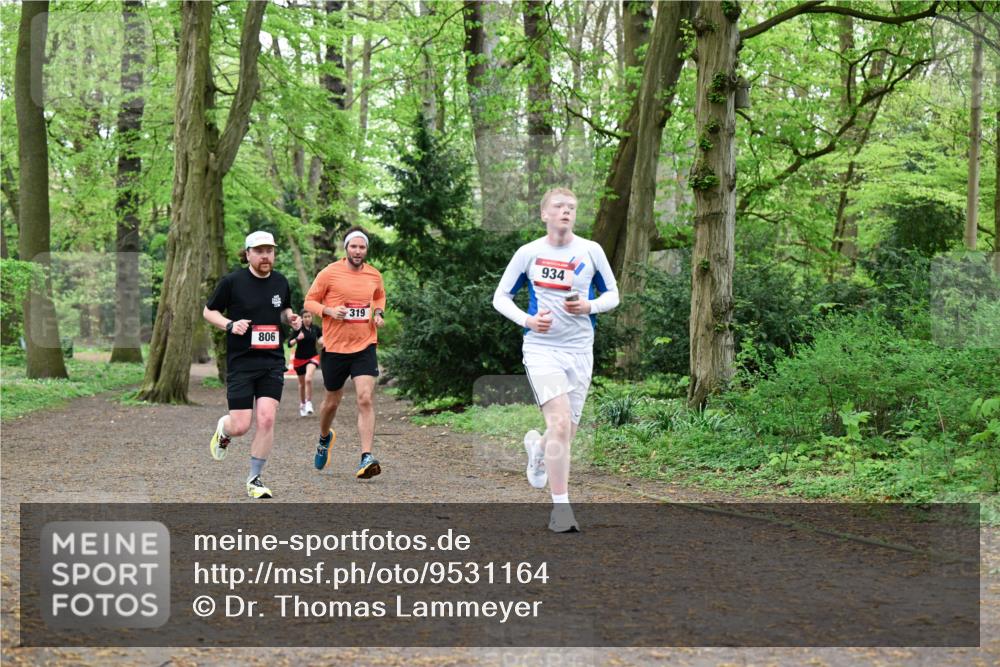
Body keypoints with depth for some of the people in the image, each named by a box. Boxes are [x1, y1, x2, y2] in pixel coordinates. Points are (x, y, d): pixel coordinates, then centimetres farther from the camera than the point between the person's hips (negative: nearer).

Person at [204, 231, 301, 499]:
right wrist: (230, 324, -14)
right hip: (240, 363, -3)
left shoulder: (281, 282, 7)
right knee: (240, 426, -5)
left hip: (272, 363, 3)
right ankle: (223, 429, 35)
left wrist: (291, 318, 3)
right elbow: (208, 311, 4)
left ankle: (254, 479, 5)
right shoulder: (232, 282, -5)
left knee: (267, 419, -10)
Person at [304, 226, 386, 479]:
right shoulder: (330, 273, -6)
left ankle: (366, 458, -19)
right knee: (332, 402, 14)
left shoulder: (374, 275, 4)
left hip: (365, 346, 1)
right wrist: (329, 311, -18)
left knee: (365, 399, -16)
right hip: (335, 347, -1)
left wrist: (379, 313, 5)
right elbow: (310, 301, 0)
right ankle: (324, 438, 46)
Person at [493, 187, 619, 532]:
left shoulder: (591, 251, 1)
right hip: (541, 347, -3)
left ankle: (537, 446, 48)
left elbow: (612, 294, 11)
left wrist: (589, 306, -11)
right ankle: (561, 507, -10)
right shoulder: (528, 253, -2)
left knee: (567, 431, 10)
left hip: (580, 350, 3)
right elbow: (500, 297, 5)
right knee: (560, 424, -19)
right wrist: (527, 320, -13)